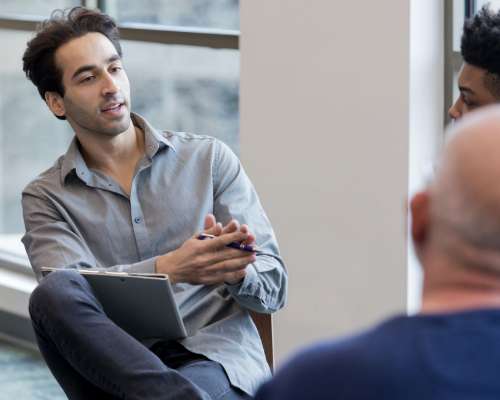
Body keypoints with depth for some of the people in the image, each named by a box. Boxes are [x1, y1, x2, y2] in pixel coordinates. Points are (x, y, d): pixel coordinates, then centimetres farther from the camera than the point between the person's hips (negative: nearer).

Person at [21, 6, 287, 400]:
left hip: (215, 354, -3)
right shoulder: (45, 197, 12)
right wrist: (169, 269, -26)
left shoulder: (209, 158, 12)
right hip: (115, 365, 3)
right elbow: (66, 292, -9)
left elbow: (273, 285, 8)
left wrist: (234, 270, -18)